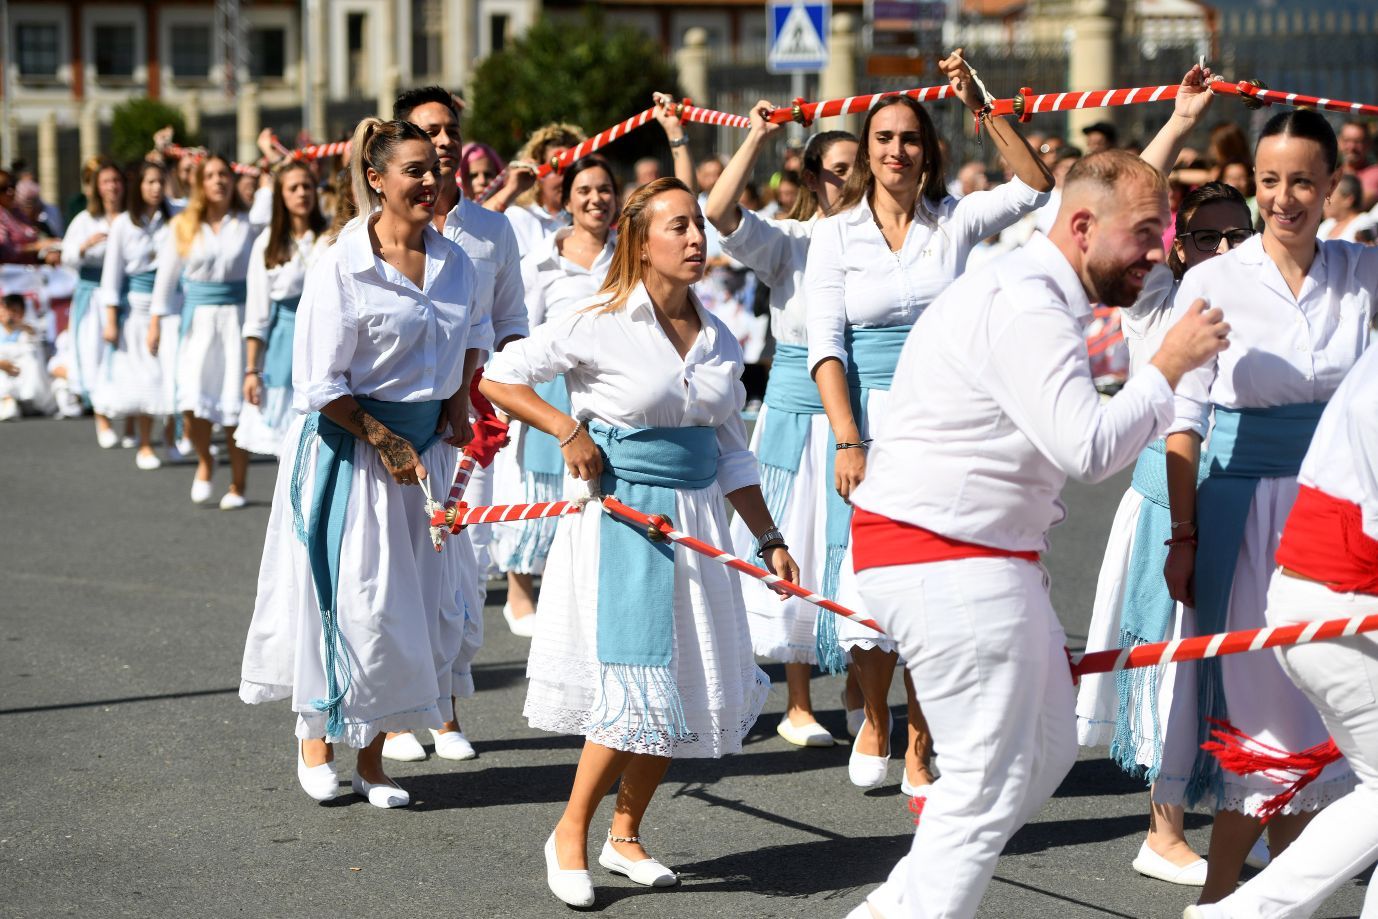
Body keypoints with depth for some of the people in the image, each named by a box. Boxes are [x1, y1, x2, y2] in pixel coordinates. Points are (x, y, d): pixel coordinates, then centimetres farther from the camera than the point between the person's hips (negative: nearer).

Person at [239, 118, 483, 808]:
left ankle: (372, 754, 16)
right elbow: (320, 385, -15)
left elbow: (473, 332, 24)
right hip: (349, 449, -6)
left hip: (427, 447, 6)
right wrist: (385, 439, -14)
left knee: (423, 600, 4)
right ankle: (316, 733, 19)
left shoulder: (454, 261, 4)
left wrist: (460, 402, 10)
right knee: (352, 598, -5)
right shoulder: (341, 269, -14)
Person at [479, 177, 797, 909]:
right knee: (635, 689, -10)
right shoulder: (599, 326, -9)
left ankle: (625, 837, 25)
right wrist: (569, 432, -14)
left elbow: (730, 452, 15)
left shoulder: (718, 340, 8)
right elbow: (497, 377, -5)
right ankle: (570, 835, 8)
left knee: (688, 686, 9)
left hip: (697, 519, 6)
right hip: (620, 516, -6)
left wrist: (769, 538, 13)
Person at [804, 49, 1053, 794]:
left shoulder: (954, 221, 7)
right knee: (870, 584, -5)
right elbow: (824, 346, -3)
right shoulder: (836, 232, 3)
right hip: (871, 418, -1)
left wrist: (981, 109, -11)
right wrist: (848, 441, -13)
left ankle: (918, 748, 13)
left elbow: (1036, 186, -4)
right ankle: (874, 721, 21)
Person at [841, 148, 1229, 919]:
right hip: (945, 559, -11)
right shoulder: (1024, 306, -20)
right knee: (992, 777, -7)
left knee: (1047, 752, 17)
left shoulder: (1045, 302, 16)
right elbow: (1088, 448, -27)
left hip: (986, 557, 11)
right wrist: (1171, 364, -17)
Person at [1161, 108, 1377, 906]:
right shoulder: (1214, 282, -6)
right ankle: (1221, 893, 12)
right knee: (1253, 696, -1)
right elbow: (1185, 419, -5)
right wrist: (1183, 534, -7)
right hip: (1242, 503, -3)